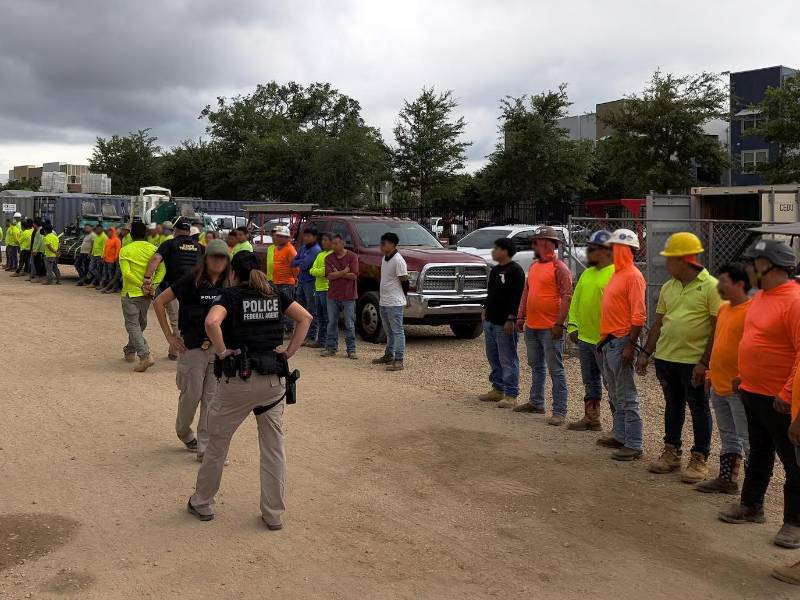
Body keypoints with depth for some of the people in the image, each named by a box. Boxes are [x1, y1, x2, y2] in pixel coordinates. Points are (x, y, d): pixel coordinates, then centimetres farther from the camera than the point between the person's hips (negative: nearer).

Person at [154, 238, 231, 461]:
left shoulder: (228, 285, 3)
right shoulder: (191, 281, -9)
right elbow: (159, 302, -6)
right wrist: (169, 336, -7)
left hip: (219, 348, 4)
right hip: (193, 347, -3)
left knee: (213, 398, 4)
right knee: (191, 395, 7)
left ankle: (206, 448, 12)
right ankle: (183, 432, 36)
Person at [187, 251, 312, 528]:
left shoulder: (231, 294, -6)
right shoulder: (275, 294, 8)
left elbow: (211, 322, -24)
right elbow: (305, 318, 8)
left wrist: (222, 351, -11)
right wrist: (289, 352, 5)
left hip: (240, 378, -3)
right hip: (274, 378, 4)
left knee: (217, 442, 14)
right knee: (273, 447, 10)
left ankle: (202, 504, 28)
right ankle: (274, 514, 16)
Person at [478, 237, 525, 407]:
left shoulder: (515, 271, -12)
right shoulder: (495, 270, 16)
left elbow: (517, 297, -18)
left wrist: (511, 319, -22)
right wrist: (486, 311, 19)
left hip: (504, 323, -9)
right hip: (490, 322, 9)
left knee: (508, 360, -5)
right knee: (493, 358, 15)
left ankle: (511, 395, -2)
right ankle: (497, 389, 25)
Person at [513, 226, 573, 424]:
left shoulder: (559, 268, -12)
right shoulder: (534, 266, 14)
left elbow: (566, 297, -17)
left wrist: (559, 323, -22)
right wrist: (521, 316, 16)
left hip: (550, 328, -9)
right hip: (531, 326, 9)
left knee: (555, 369, -4)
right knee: (536, 366, 19)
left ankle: (559, 411, -1)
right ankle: (536, 402, 32)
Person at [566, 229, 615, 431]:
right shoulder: (587, 274, 15)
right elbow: (576, 301, 19)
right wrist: (573, 325, 9)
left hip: (604, 340, -9)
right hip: (584, 337, 9)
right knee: (590, 381, 17)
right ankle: (591, 418, 28)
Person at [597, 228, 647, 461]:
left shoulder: (633, 276, -13)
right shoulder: (617, 274, 15)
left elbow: (639, 315, -19)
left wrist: (630, 345, -22)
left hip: (622, 342, -10)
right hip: (609, 341, 10)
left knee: (627, 397, -6)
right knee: (615, 395, 16)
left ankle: (634, 446, -2)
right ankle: (619, 436, 26)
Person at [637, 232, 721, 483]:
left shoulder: (711, 287, -11)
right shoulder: (668, 288, 8)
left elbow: (718, 327, -13)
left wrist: (704, 362, -17)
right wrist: (646, 353, 10)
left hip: (694, 361, -6)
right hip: (666, 357, 6)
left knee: (699, 409, 6)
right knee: (673, 406, 16)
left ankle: (699, 460, 16)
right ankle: (671, 453, 28)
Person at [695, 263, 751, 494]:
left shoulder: (751, 311, -16)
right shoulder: (723, 308, 12)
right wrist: (711, 372, 19)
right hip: (718, 386, 9)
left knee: (746, 438, -1)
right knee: (728, 436, 18)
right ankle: (726, 479, 27)